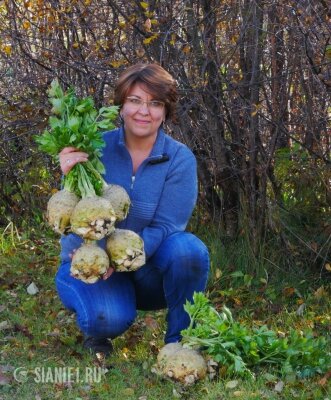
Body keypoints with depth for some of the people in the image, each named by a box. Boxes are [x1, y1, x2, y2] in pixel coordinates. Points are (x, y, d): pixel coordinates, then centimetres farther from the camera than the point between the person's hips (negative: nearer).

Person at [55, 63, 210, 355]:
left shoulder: (180, 159, -9)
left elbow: (165, 228, -16)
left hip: (148, 270, 1)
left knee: (188, 249, -30)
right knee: (111, 319, -32)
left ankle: (180, 341, -9)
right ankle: (97, 328, 7)